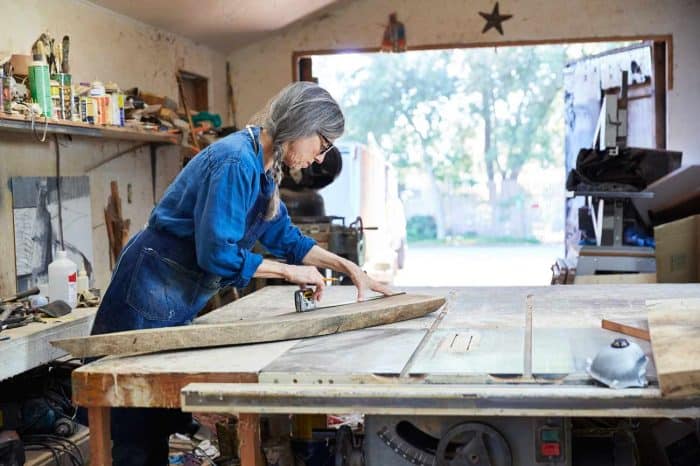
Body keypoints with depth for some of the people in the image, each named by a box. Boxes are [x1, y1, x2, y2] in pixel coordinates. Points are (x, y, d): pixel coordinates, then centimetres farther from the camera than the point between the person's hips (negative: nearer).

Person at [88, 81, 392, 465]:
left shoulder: (261, 166, 8)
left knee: (159, 422, 13)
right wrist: (290, 271, -15)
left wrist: (349, 267, 13)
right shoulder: (236, 162, -22)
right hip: (149, 294, -9)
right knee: (137, 434, -2)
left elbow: (283, 235, 18)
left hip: (176, 303, 9)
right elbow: (217, 253, -26)